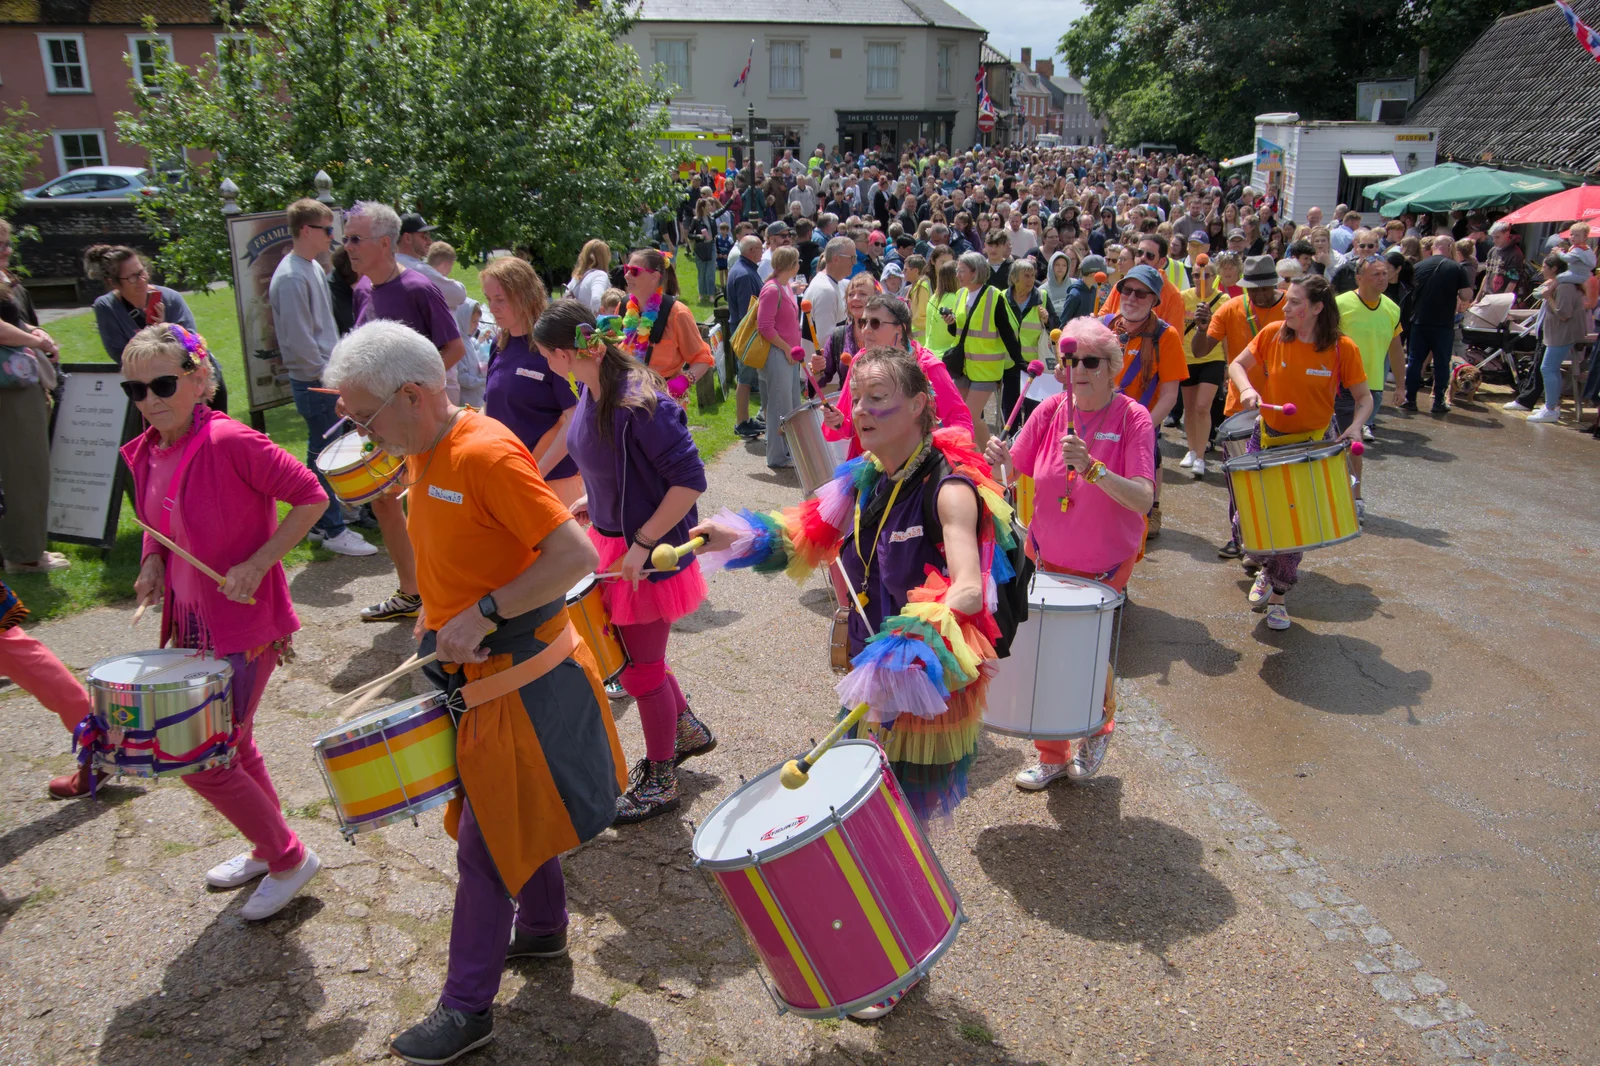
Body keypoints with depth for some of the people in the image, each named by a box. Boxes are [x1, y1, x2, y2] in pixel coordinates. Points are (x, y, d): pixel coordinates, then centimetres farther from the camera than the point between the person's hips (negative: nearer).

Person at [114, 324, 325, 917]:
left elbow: (310, 496, -18)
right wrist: (153, 561, -1)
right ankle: (268, 846, 42)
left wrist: (257, 564, -22)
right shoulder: (144, 454, 3)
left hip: (245, 624, -8)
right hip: (191, 621, 8)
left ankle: (290, 859, 16)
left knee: (200, 760, -3)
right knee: (231, 747, 21)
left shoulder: (230, 441, -21)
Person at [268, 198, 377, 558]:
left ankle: (321, 524, 25)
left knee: (321, 453, 15)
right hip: (315, 383, -10)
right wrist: (328, 376, -15)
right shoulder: (291, 278, -17)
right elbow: (299, 341, -21)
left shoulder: (313, 268, 12)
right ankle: (333, 530, 6)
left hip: (326, 378, 10)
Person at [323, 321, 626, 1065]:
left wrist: (482, 614, -27)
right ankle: (542, 927, 44)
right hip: (478, 669, 9)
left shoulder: (487, 454, -23)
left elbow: (575, 555, -27)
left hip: (517, 678, -9)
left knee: (487, 839, 2)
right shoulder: (423, 455, 5)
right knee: (512, 816, 23)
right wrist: (440, 615, 7)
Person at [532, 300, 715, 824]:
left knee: (641, 668, 6)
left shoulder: (640, 402, -27)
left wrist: (643, 544, -24)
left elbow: (690, 480, -26)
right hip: (611, 541, 9)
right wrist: (595, 501, 10)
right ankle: (686, 730, 44)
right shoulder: (593, 388, 0)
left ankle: (659, 781, 27)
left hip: (649, 553, -8)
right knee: (633, 654, 21)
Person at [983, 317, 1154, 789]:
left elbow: (1144, 499, -28)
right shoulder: (1051, 410, -8)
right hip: (1046, 556, 3)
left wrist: (1092, 468, -42)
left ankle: (1099, 724, 42)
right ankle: (1052, 757, 30)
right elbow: (1011, 474, -5)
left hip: (1105, 564, -3)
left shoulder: (1133, 418, -17)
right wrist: (998, 460, -28)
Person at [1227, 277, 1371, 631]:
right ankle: (1267, 569, 31)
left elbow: (1364, 397, -5)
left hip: (1312, 444, -2)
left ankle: (1277, 594, 25)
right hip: (1267, 438, 2)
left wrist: (1355, 426, -24)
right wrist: (1247, 389, -19)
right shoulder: (1273, 334, -9)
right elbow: (1237, 365, 2)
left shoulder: (1342, 349, -13)